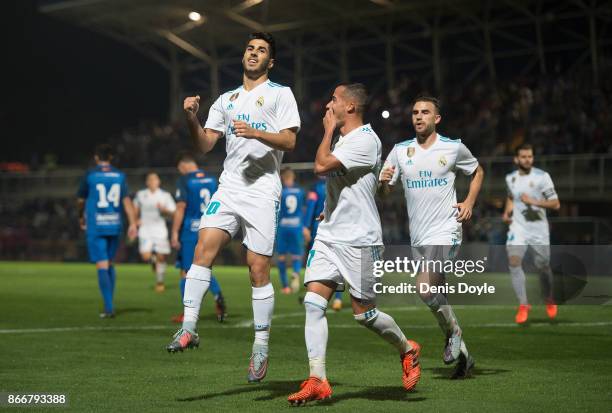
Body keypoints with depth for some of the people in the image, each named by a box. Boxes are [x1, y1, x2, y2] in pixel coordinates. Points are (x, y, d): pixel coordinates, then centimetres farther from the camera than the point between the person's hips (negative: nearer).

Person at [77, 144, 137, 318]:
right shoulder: (119, 176, 6)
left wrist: (81, 218, 26)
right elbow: (126, 200, -1)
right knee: (110, 263, 17)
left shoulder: (89, 176, -1)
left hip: (95, 227, -3)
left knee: (102, 266, -5)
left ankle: (109, 308, -11)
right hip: (115, 225, 3)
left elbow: (80, 200, 9)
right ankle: (109, 303, 18)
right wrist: (133, 223, -3)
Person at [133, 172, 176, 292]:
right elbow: (136, 208, 22)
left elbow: (173, 212, 1)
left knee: (161, 257, -1)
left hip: (160, 229, 0)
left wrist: (164, 209, -18)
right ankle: (153, 259, 22)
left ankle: (160, 281, 17)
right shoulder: (141, 195, 5)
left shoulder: (165, 196, 1)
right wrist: (136, 219, 8)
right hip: (145, 229, 0)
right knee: (145, 256, -15)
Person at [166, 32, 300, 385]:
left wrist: (255, 133, -19)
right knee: (205, 246, -17)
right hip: (229, 187, 4)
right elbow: (205, 144, 15)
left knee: (259, 269, -6)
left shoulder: (280, 93, 6)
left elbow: (289, 141, -4)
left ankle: (261, 347, 3)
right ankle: (189, 326, -17)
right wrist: (192, 118, -2)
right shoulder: (226, 100, 19)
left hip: (263, 191, -4)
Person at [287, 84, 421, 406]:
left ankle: (407, 350, 28)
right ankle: (317, 381, -10)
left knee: (364, 313, 0)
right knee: (313, 303, -8)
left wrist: (329, 130, -9)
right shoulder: (342, 140, 16)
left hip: (359, 241, -8)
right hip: (328, 237, 8)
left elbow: (322, 166, -22)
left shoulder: (365, 139, -14)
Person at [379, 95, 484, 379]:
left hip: (445, 230, -5)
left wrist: (469, 202, 3)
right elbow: (384, 192, 10)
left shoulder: (453, 147, 0)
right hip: (417, 235, 5)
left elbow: (477, 171, 17)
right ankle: (462, 355, 23)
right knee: (434, 294, 9)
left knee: (425, 288, -24)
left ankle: (453, 333, 1)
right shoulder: (400, 150, 7)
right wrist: (383, 181, -14)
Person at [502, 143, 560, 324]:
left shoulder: (542, 177, -9)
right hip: (518, 227, 2)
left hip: (539, 229, -2)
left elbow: (556, 204, -11)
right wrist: (507, 212, 8)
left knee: (543, 266, 9)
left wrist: (534, 201, -22)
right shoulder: (510, 178, 5)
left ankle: (549, 301, 38)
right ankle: (523, 305, -13)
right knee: (513, 261, -20)